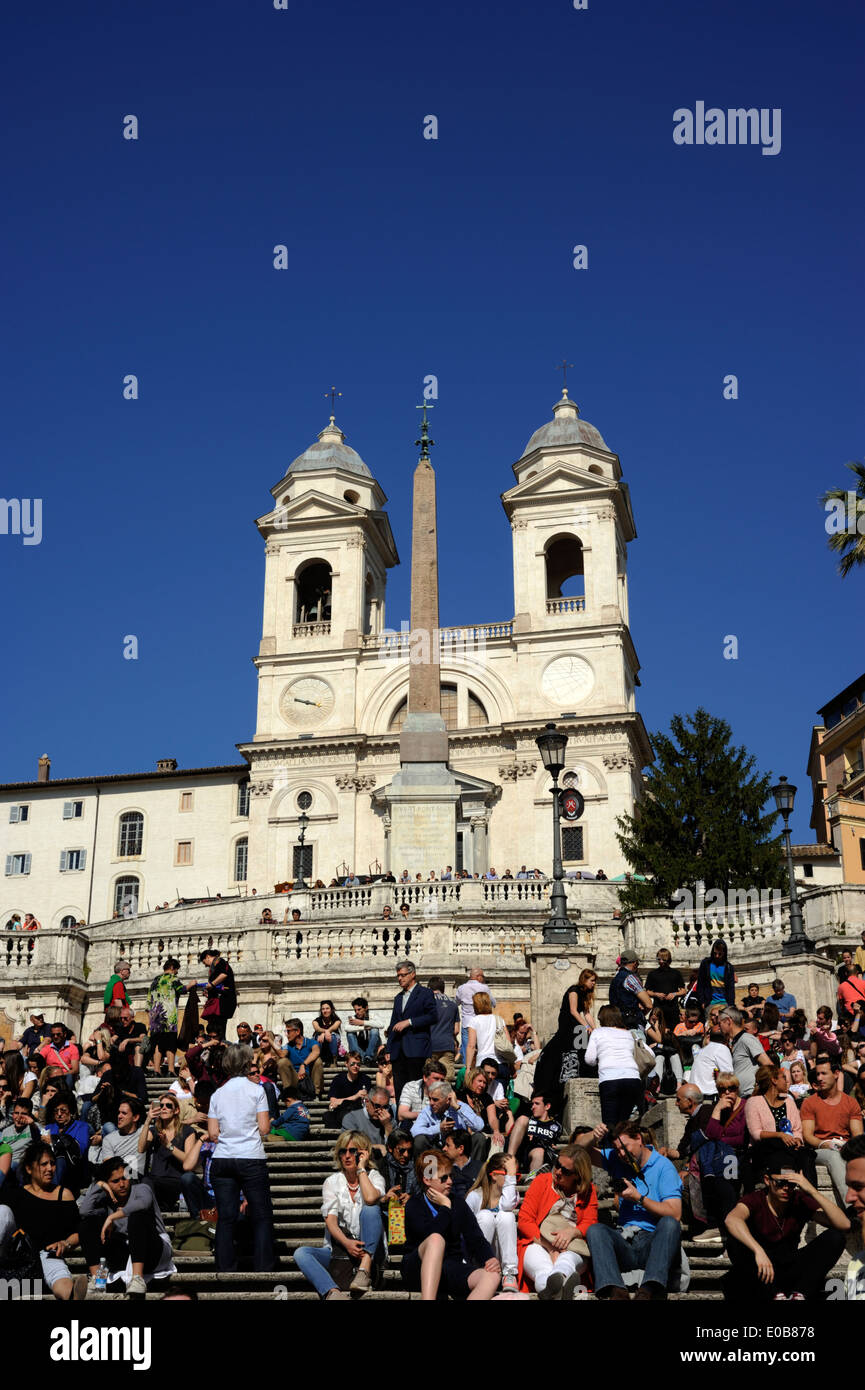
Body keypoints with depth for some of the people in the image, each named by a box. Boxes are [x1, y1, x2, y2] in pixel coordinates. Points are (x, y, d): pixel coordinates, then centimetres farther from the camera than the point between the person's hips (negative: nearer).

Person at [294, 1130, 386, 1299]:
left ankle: (365, 1269, -33)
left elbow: (370, 1198, -22)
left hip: (368, 1248, -2)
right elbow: (330, 1220, -5)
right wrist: (346, 1243, -23)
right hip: (338, 1246, 2)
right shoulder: (332, 1182, 8)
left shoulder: (374, 1177, 4)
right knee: (301, 1253, -24)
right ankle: (334, 1292, -46)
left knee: (370, 1209, -27)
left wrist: (361, 1168, -10)